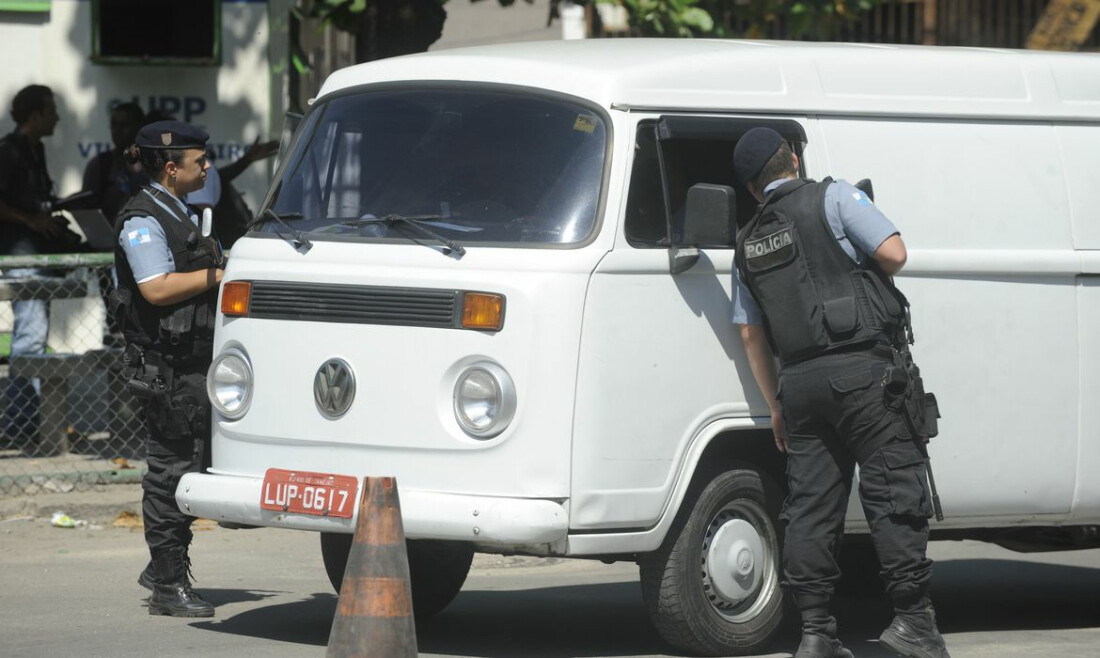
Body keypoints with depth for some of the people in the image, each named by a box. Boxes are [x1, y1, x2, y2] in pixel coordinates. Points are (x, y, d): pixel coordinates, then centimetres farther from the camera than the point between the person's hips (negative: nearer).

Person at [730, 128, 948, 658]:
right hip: (859, 369, -5)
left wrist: (776, 405, 24)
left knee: (811, 506, 5)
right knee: (895, 493, -3)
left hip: (799, 380, 5)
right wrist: (868, 284, 13)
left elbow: (750, 334, 19)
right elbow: (893, 252, -9)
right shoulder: (832, 198, 0)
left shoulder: (748, 242, 18)